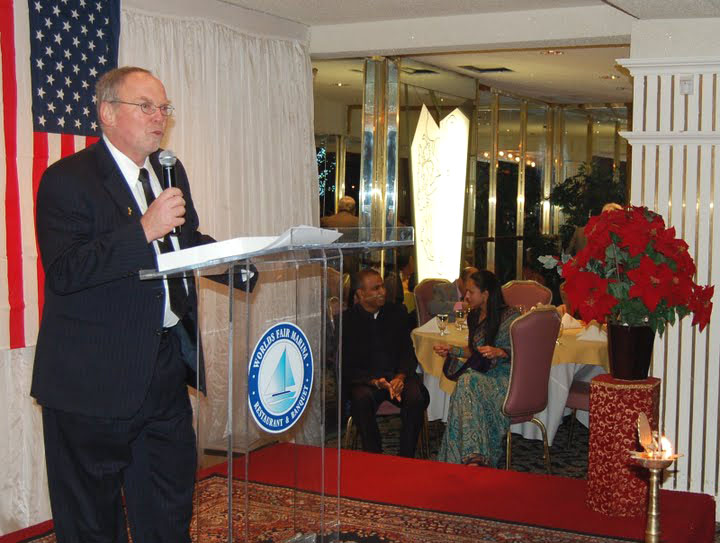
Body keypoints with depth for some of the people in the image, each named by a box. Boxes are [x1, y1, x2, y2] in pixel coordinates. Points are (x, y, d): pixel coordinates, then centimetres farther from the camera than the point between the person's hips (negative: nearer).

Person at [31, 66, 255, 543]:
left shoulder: (170, 171, 11)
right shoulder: (67, 180, -12)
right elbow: (63, 272, -24)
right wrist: (144, 230, -29)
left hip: (168, 365, 7)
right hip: (96, 376, -7)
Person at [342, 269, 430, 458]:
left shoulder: (397, 312, 9)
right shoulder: (347, 320, -2)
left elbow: (408, 352, 8)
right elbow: (347, 368, -5)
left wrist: (401, 376, -13)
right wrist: (376, 382, -21)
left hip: (398, 375, 2)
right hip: (364, 379, -2)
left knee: (417, 396, -29)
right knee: (361, 399, -35)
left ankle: (406, 457, -17)